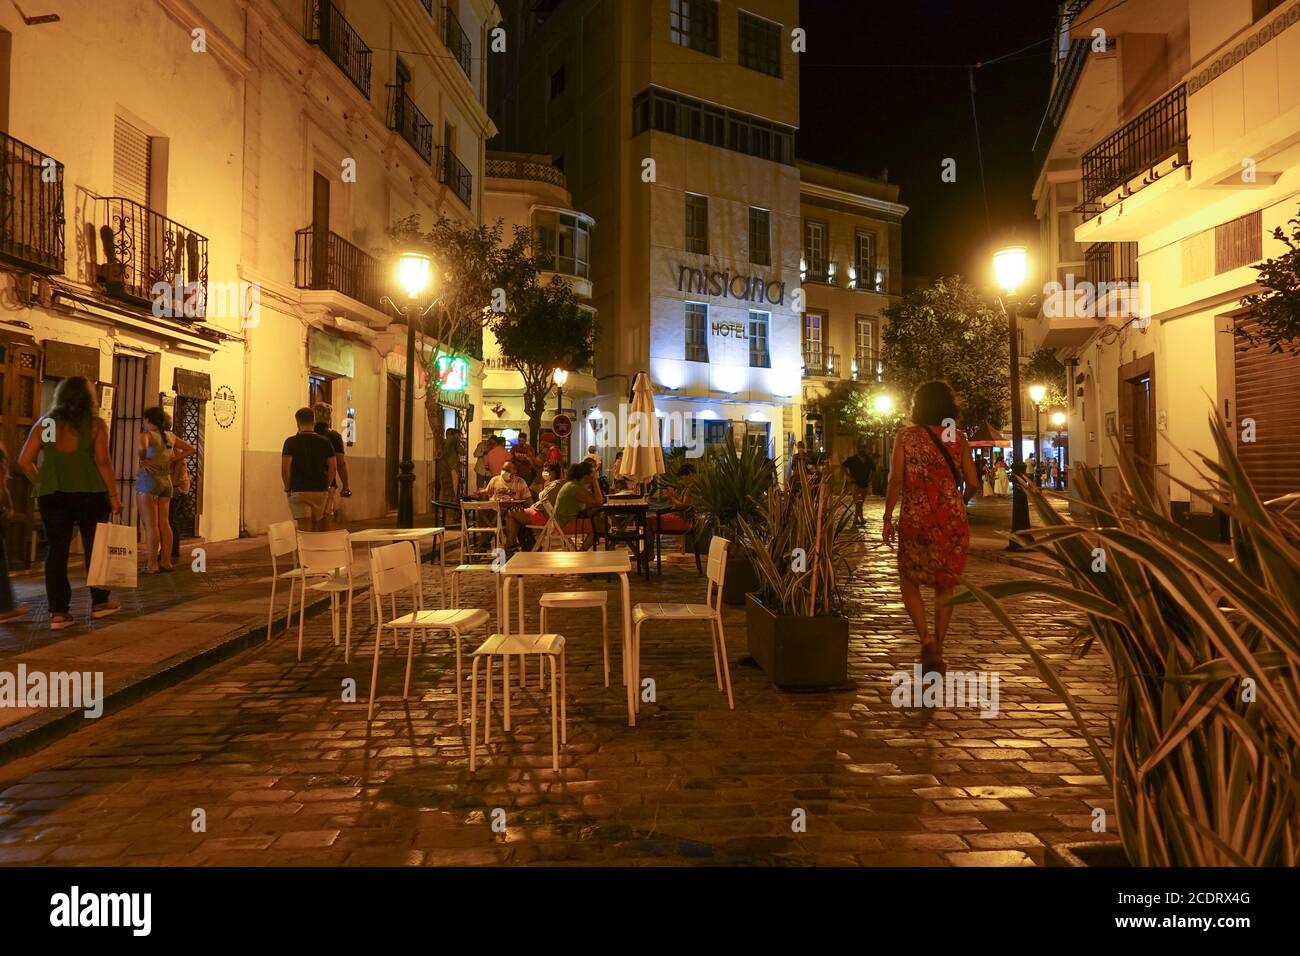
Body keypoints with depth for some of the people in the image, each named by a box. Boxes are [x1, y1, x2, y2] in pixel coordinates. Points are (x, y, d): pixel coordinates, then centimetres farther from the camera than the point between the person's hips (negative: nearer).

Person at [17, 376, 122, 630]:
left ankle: (58, 612, 6)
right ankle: (99, 602, 19)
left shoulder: (45, 422, 8)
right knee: (94, 547, 10)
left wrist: (43, 485, 16)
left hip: (51, 495, 3)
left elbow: (25, 461, 4)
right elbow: (102, 461, -10)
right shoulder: (96, 424, -2)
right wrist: (114, 496, -7)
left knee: (55, 550, 6)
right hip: (88, 492, -3)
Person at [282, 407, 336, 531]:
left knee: (304, 529, -4)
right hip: (321, 491, 3)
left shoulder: (291, 442, -5)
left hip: (298, 491, -3)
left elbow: (285, 468, -11)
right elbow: (333, 467, 0)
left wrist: (288, 488, 2)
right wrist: (326, 486, 10)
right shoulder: (325, 442, 2)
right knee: (318, 527, 15)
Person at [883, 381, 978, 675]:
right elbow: (971, 483, 3)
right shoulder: (957, 438, 5)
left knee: (909, 582, 12)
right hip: (952, 519, 2)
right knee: (945, 585, 13)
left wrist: (888, 517, -2)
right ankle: (937, 648, 15)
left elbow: (896, 480, -8)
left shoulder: (906, 436, -1)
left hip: (915, 518, -2)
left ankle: (926, 640, -6)